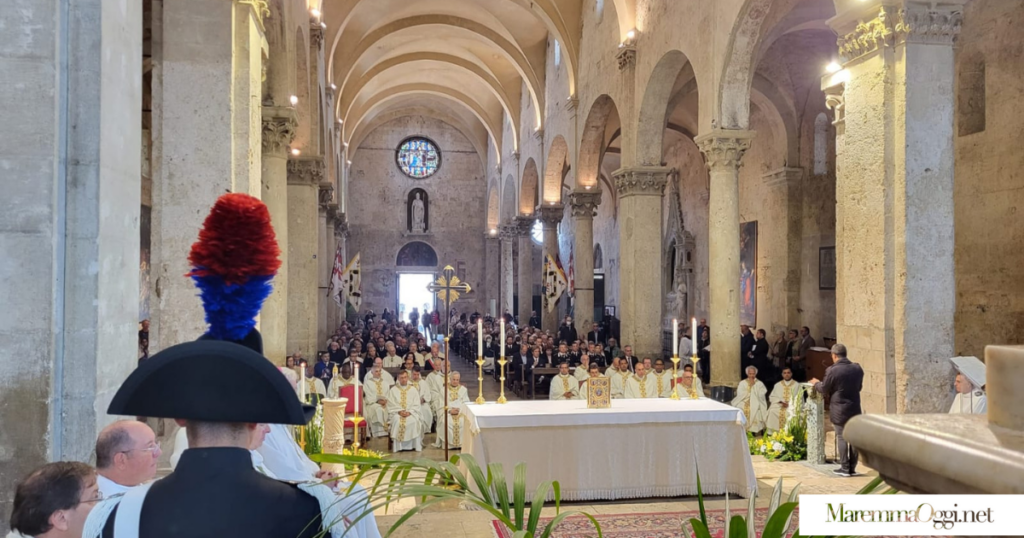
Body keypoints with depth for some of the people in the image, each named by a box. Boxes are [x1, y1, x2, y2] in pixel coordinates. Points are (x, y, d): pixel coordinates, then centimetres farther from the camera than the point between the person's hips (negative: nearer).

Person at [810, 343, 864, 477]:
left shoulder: (832, 370, -16)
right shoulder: (857, 369, -1)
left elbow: (824, 389, -5)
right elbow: (859, 387, 13)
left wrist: (816, 383, 15)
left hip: (839, 410, -4)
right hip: (854, 409, 4)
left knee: (841, 438, 5)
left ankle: (845, 468, 8)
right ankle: (852, 468, 16)